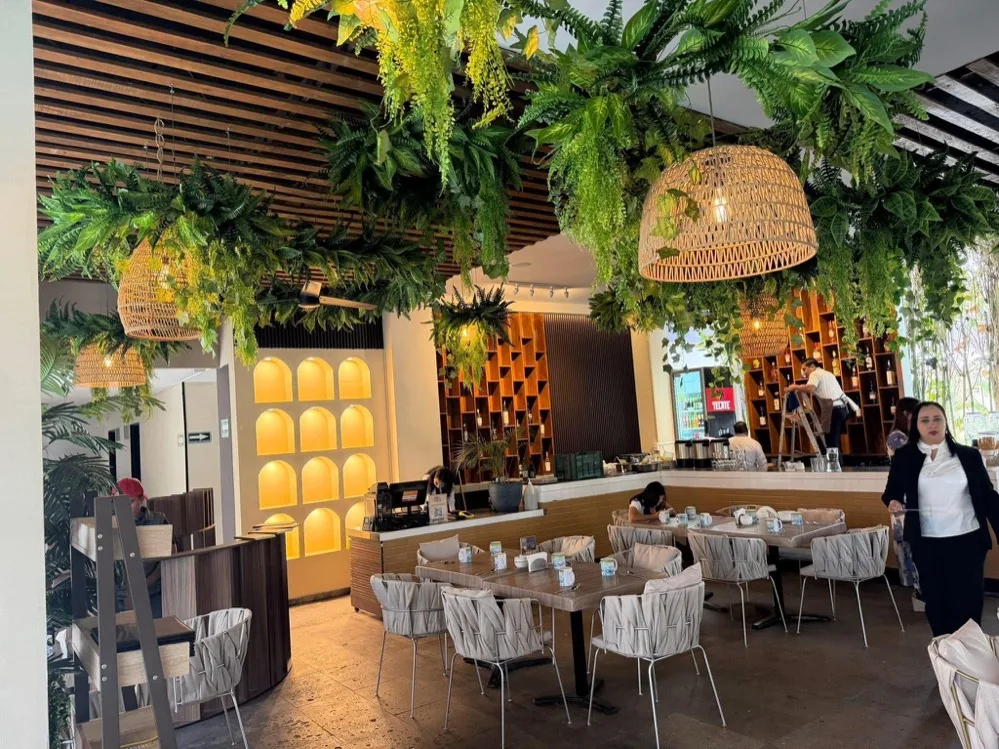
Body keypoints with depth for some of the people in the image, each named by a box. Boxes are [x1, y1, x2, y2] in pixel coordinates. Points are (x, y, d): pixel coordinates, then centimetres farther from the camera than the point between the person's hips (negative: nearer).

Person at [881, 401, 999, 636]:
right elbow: (891, 491, 7)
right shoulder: (904, 456, 1)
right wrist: (893, 502, -16)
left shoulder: (969, 455, 2)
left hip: (967, 541, 0)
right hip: (927, 544, 0)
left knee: (968, 602, 6)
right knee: (935, 600, 10)